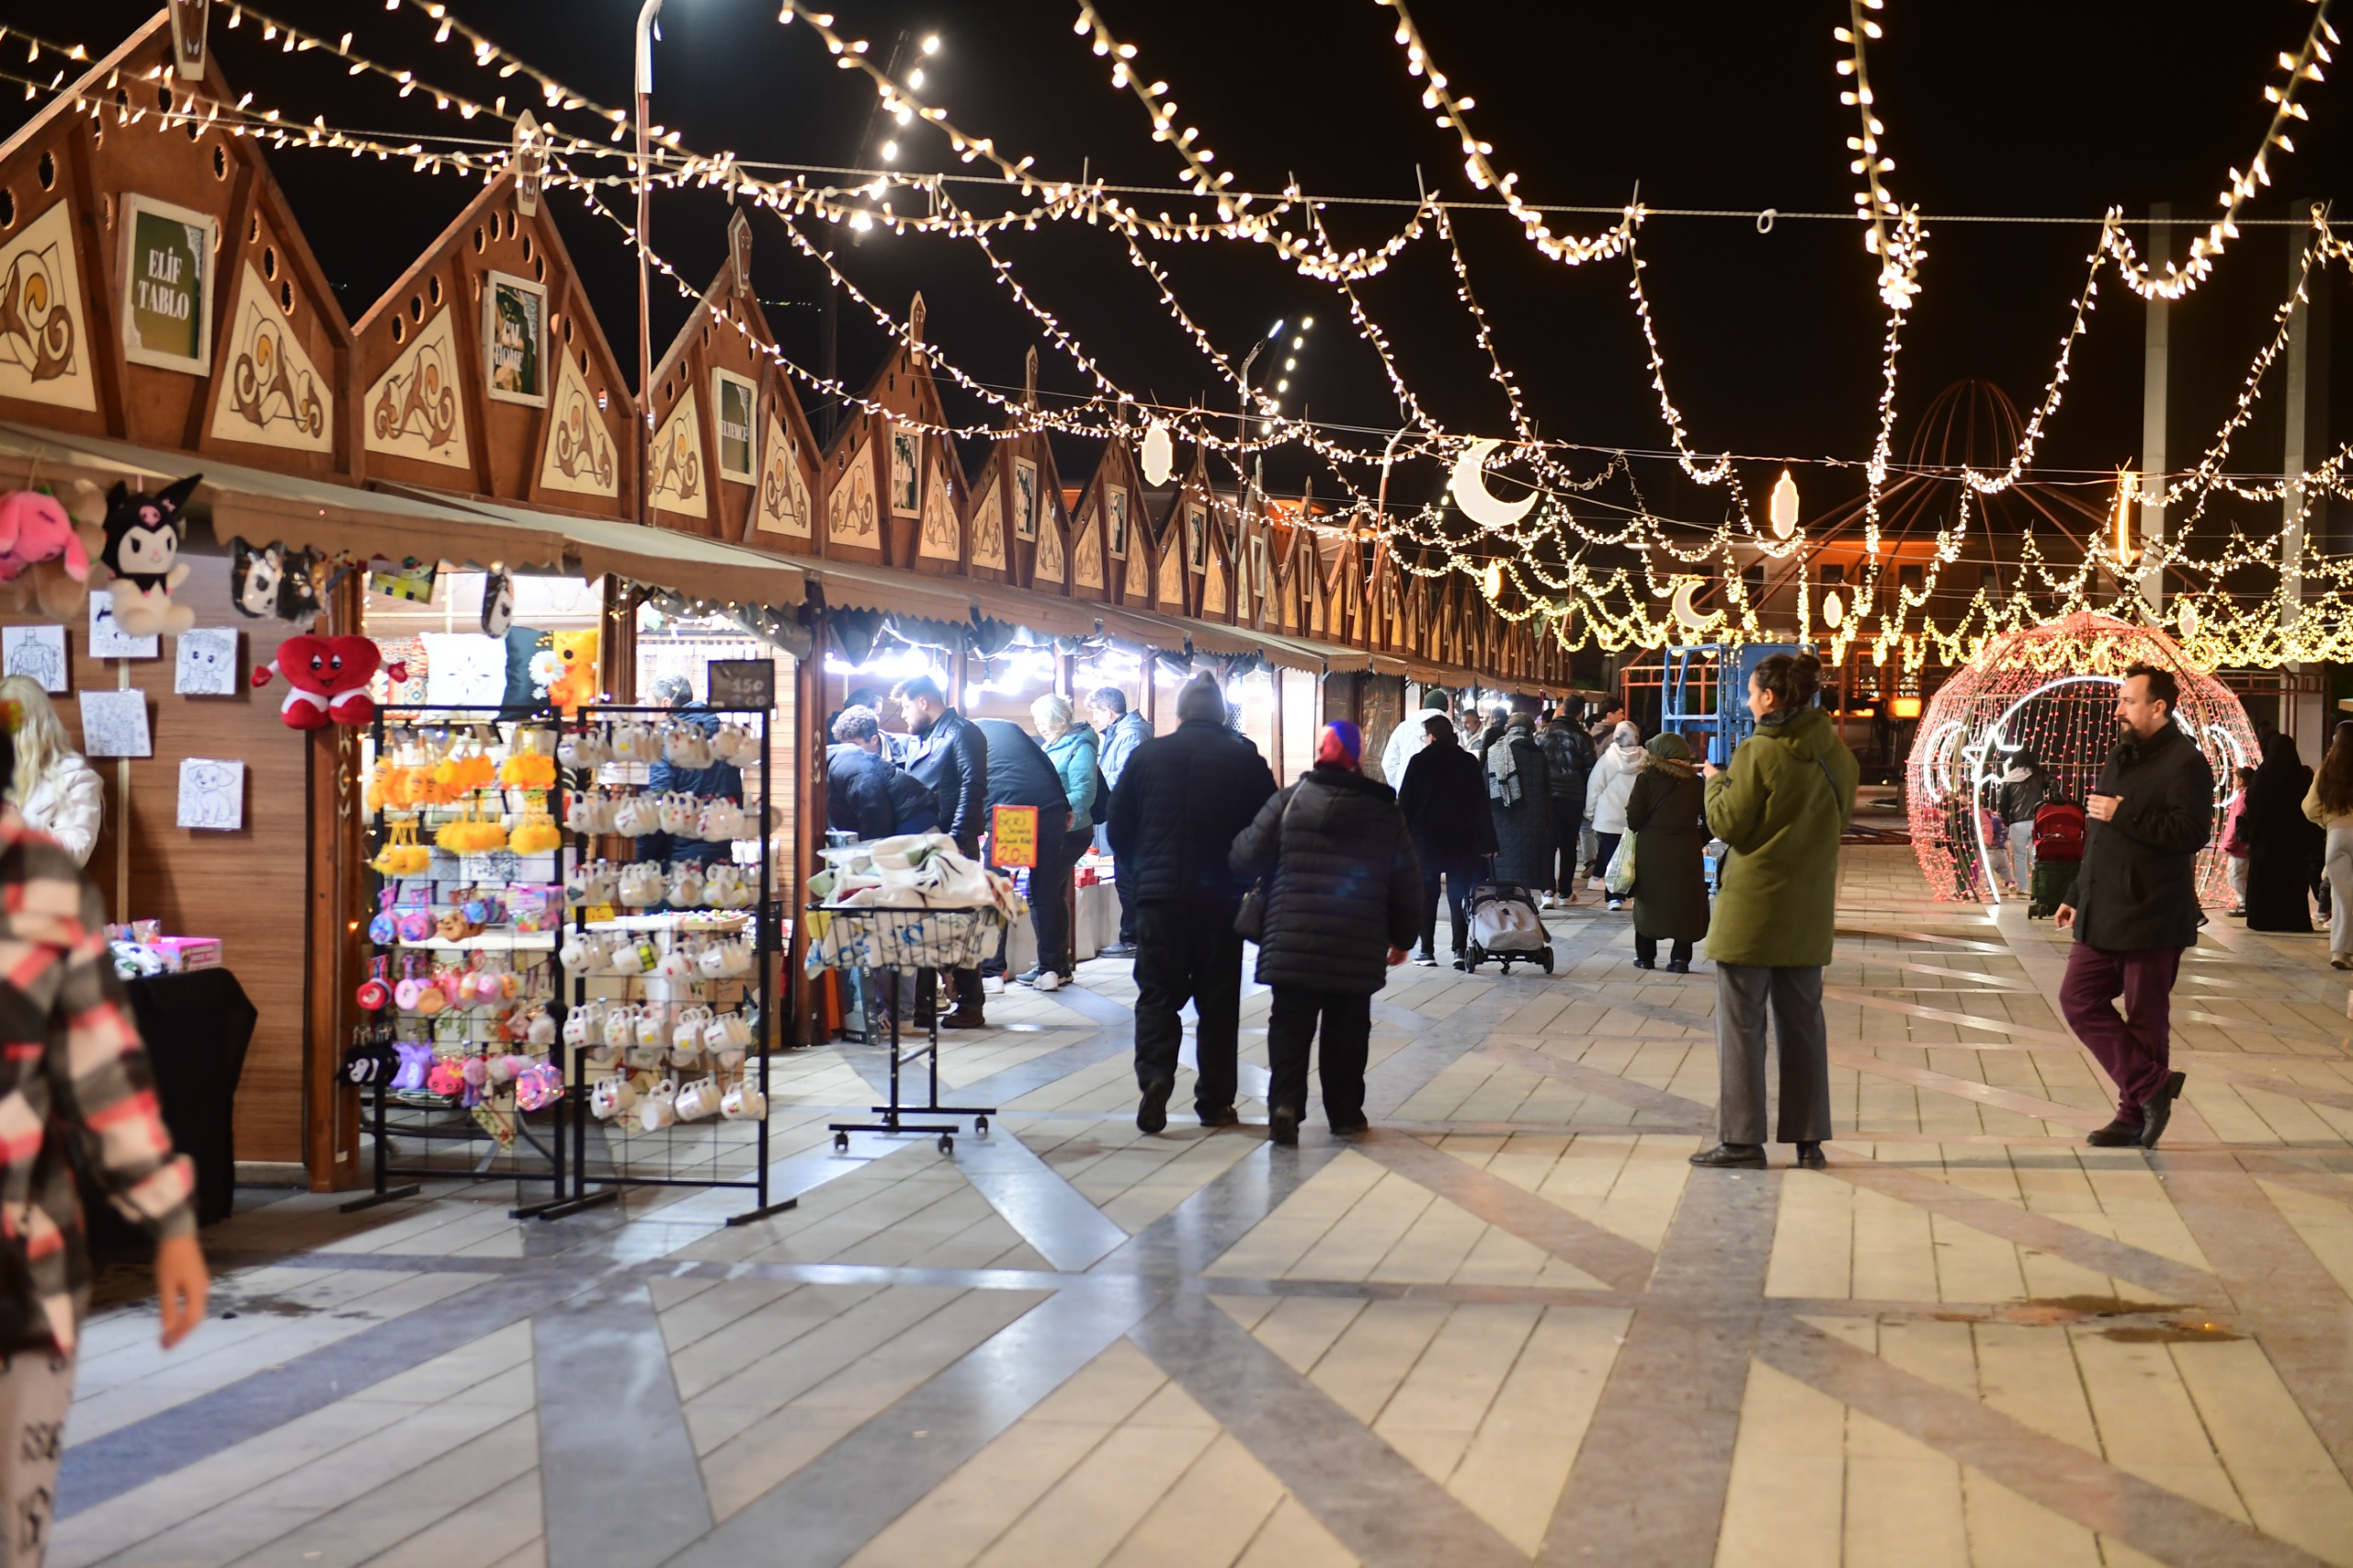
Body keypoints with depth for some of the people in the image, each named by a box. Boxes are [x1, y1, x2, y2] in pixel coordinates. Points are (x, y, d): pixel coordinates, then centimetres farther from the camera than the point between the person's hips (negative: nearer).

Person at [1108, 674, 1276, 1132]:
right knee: (1218, 1000, 7)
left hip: (1158, 893, 0)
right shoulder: (1246, 761, -3)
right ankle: (1214, 1101, 10)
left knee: (1157, 993, 6)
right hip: (1221, 897, 0)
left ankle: (1155, 1079, -15)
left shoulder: (1147, 755, 1)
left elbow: (1118, 828, 4)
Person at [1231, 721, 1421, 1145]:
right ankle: (1345, 1111, 17)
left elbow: (1246, 857, -5)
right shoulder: (1386, 813, 4)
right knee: (1347, 1030, 12)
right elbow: (1408, 886, 8)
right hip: (1358, 951, 1)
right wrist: (1402, 937, 20)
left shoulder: (1289, 801, -3)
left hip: (1292, 945, -1)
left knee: (1290, 1025, 3)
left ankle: (1285, 1102, -12)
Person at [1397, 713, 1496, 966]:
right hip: (1461, 839, 2)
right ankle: (1460, 949, -2)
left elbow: (1404, 803, -6)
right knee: (1459, 894, 4)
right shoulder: (1469, 762, 0)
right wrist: (1487, 841, 4)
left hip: (1426, 838, -2)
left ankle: (1427, 950, 4)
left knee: (1427, 896, 5)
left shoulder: (1419, 761, -7)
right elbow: (1480, 804, 1)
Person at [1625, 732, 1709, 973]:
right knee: (1685, 904, 8)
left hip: (1650, 851, -1)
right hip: (1686, 853, 1)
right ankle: (1680, 958, 5)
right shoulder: (1696, 783, 1)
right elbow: (1709, 822, 0)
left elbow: (1634, 820, -10)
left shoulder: (1646, 779, -6)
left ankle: (1645, 955, 17)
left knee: (1649, 902, 12)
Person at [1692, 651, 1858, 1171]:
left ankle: (1741, 1139, 1)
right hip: (1808, 908, 6)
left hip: (1753, 907, -6)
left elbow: (1728, 824, -11)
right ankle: (1809, 1138, 15)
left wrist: (1715, 781, 6)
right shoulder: (1835, 751, 4)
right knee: (1803, 1020, 12)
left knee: (1741, 1021, 1)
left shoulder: (1758, 753, -15)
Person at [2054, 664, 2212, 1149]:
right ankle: (2152, 1088, 7)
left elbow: (2193, 832, -24)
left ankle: (2136, 1114, 12)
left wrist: (2123, 814, -22)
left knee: (2145, 1018, 1)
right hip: (2101, 915, 9)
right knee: (2079, 1000, 2)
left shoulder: (2185, 761, -12)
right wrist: (2077, 896, 22)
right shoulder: (2120, 758, 16)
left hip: (2151, 918, -8)